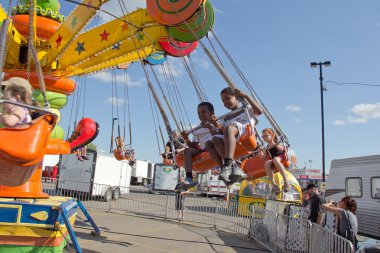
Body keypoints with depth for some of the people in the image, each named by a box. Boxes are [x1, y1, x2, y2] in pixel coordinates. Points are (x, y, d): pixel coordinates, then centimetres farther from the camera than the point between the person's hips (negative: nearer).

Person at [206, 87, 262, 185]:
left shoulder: (247, 109, 22)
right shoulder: (227, 118, 35)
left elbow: (259, 111, -2)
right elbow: (224, 135, 20)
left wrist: (245, 95, -2)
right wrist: (216, 125, 5)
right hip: (231, 141, 5)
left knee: (229, 128, -36)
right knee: (215, 139, -24)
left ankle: (228, 165, -51)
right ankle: (233, 167, -37)